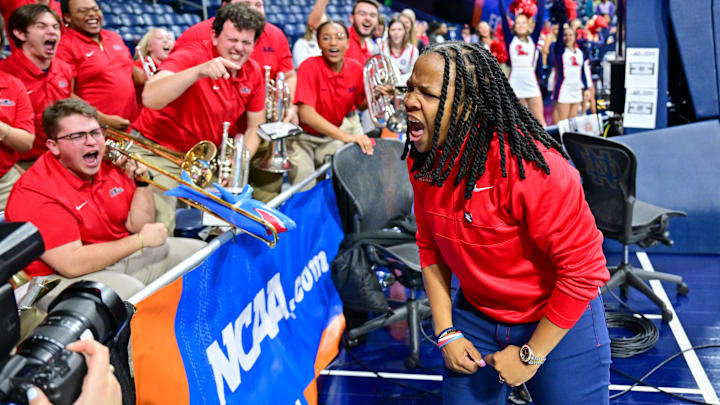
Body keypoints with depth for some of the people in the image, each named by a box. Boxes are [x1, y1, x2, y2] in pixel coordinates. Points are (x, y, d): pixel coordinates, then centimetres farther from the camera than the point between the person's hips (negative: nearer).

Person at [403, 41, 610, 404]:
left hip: (559, 322, -5)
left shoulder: (529, 167, -29)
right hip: (475, 316, 5)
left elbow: (583, 270, -24)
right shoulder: (423, 161, -9)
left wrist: (531, 355, -17)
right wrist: (446, 333, -1)